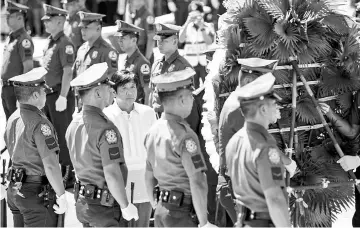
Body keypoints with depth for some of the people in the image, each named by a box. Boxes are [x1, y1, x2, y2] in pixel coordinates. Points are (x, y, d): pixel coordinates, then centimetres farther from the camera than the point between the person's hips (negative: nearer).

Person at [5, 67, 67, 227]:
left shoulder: (13, 119, 7)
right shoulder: (40, 123, -20)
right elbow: (50, 165, -24)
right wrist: (61, 196, -16)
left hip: (15, 189, 9)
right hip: (38, 194, -9)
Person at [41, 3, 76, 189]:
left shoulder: (65, 44, -14)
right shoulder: (50, 43, 14)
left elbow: (68, 72, -21)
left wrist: (63, 96, -25)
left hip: (60, 95, -9)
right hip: (48, 94, 9)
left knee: (62, 137, -5)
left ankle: (68, 176, 1)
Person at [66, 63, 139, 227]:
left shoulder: (74, 123, 6)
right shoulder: (105, 128, -22)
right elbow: (112, 174, -24)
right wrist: (126, 206, -14)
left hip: (82, 201, 8)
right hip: (103, 206, -8)